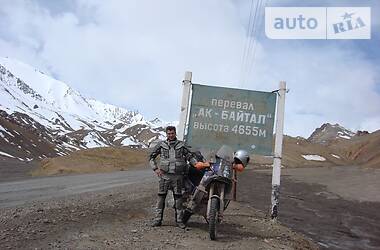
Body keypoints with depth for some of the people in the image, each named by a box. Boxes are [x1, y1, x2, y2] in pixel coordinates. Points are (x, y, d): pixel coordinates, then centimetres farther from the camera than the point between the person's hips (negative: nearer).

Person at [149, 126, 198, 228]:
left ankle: (179, 220, 11)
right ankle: (157, 219, 8)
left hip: (177, 176, 0)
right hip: (164, 175, 0)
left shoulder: (181, 145, 7)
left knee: (178, 198, 4)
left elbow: (189, 156, 9)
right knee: (161, 197, 1)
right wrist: (155, 168, 0)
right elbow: (151, 157, 11)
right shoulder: (161, 144, 6)